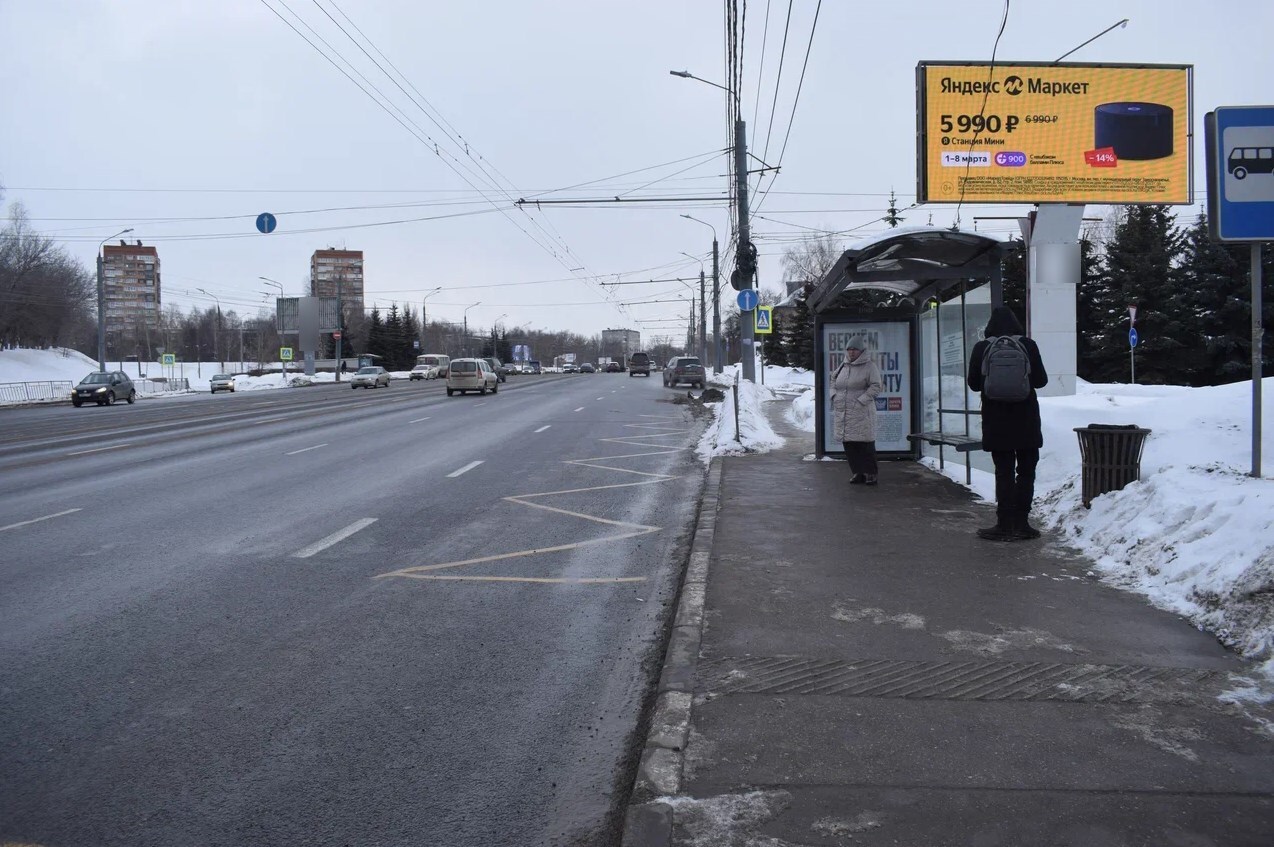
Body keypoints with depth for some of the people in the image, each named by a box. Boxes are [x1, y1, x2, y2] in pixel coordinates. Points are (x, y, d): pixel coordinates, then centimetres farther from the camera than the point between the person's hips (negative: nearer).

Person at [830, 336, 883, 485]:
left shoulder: (870, 366, -5)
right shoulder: (844, 365, 14)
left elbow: (876, 386, -10)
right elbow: (834, 379, 27)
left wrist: (861, 400, -16)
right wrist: (834, 395, 11)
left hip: (862, 413, -6)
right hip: (842, 412, 6)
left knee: (865, 444, -4)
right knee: (849, 445, 8)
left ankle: (870, 473, 5)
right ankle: (857, 472, 17)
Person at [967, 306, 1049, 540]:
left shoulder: (981, 348, -5)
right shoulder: (1028, 345, -6)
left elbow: (973, 383, 0)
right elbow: (1041, 380, -1)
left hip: (996, 420, 0)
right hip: (1025, 420, 0)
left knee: (1004, 472, 5)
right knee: (1026, 470, 9)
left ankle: (1005, 525, 3)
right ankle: (1020, 523, 8)